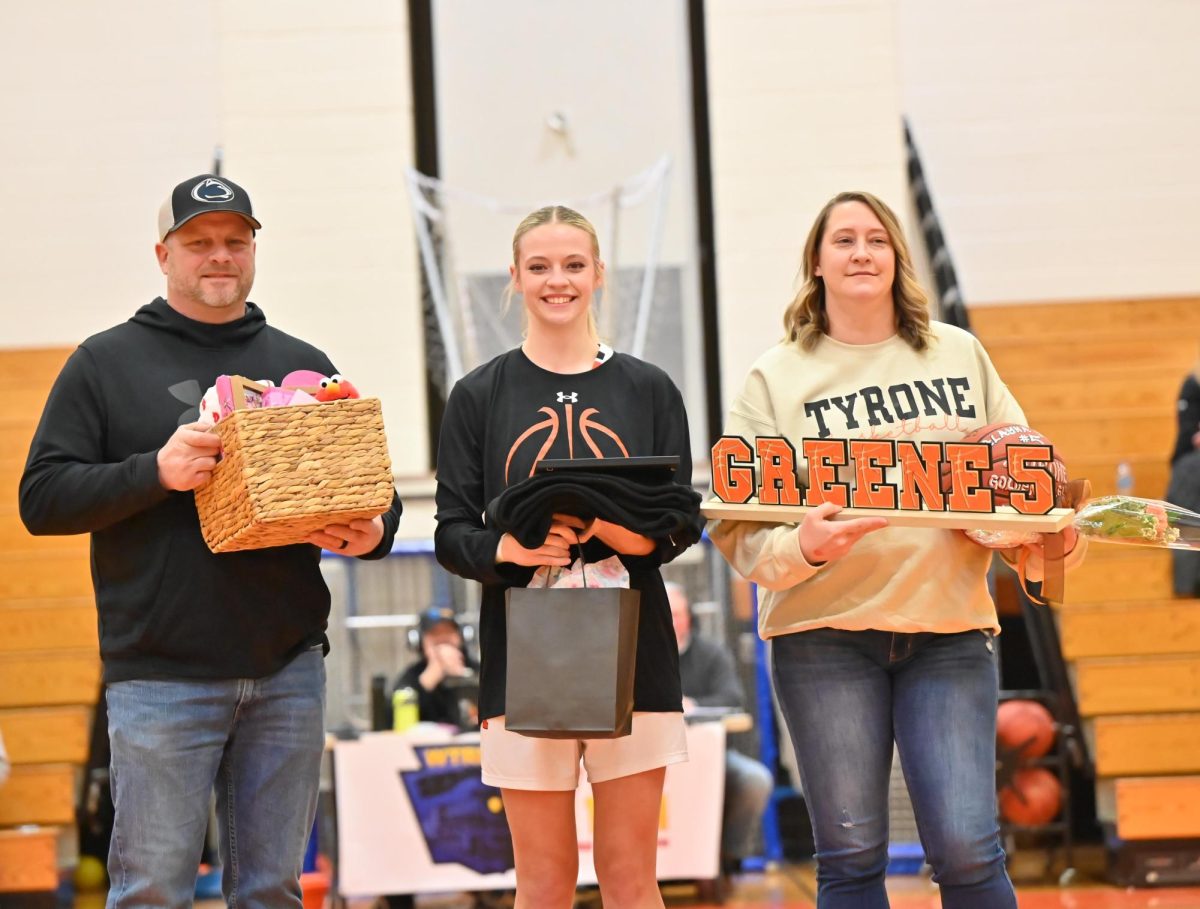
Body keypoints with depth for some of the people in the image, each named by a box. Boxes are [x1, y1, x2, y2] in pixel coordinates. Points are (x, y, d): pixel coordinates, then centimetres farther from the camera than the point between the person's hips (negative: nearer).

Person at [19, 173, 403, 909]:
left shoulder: (303, 367, 16)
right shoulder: (106, 363, 6)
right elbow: (43, 498, -1)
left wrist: (373, 534, -5)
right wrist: (153, 474, -16)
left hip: (289, 671, 3)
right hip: (160, 675, -3)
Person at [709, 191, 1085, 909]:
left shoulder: (961, 355, 12)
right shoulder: (777, 378, 5)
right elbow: (737, 523, 0)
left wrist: (1042, 539, -3)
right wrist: (801, 547, -20)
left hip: (949, 629, 1)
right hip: (825, 635, -1)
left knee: (967, 849, -7)